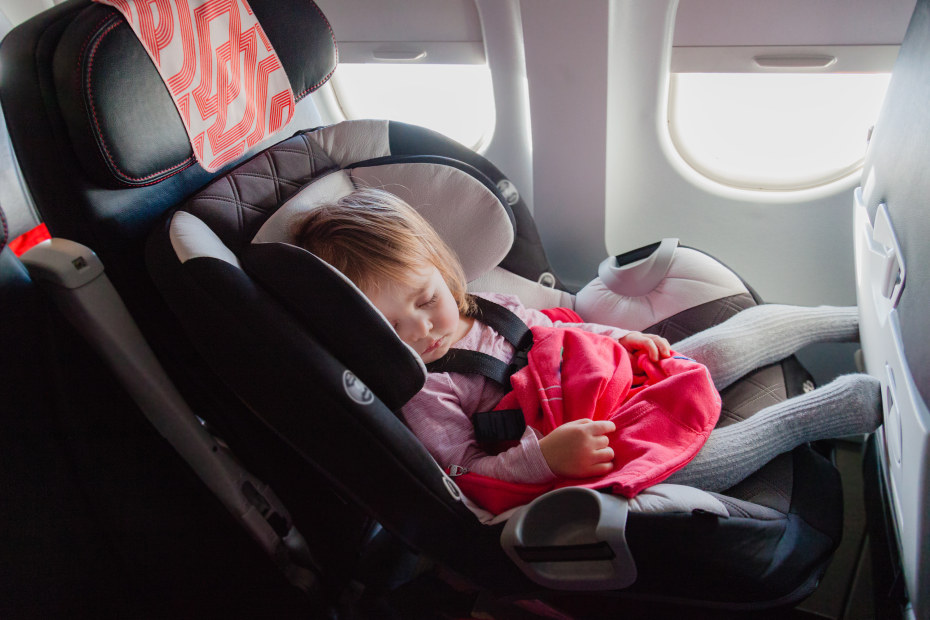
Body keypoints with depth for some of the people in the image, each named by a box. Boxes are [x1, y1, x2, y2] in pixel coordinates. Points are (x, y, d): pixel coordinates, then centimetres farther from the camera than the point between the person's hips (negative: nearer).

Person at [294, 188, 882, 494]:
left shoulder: (488, 305, 5)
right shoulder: (423, 395, -15)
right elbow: (465, 475, -17)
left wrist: (625, 338, 4)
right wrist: (546, 454, -33)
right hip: (595, 449, -7)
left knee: (743, 335, -1)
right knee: (688, 461, -33)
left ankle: (862, 320, 25)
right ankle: (858, 400, -16)